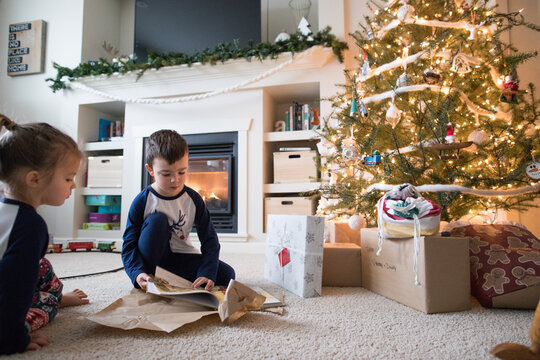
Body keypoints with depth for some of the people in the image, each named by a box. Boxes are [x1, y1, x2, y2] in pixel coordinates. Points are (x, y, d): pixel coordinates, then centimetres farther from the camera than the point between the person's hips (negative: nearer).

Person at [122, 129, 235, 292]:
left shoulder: (194, 199, -9)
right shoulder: (142, 201, -15)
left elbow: (209, 239, -9)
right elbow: (129, 244, -13)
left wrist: (207, 273, -24)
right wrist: (138, 273, -32)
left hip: (180, 258, 3)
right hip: (152, 258, -2)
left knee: (227, 275, -14)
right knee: (157, 220, -30)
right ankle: (149, 284, -17)